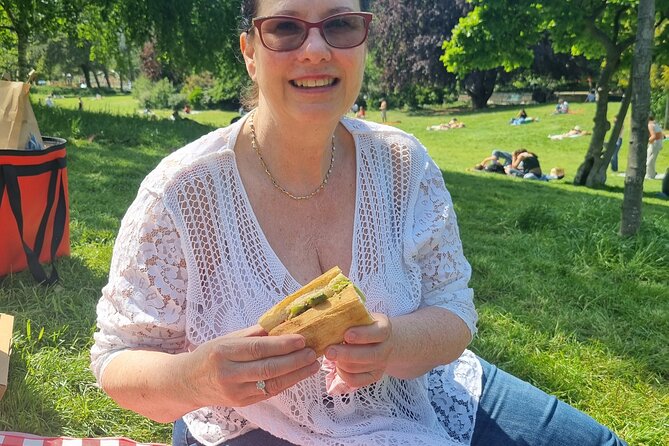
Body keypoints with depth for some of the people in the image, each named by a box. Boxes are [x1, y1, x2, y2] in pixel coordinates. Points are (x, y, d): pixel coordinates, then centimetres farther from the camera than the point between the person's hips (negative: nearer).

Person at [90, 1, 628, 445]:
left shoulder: (403, 164, -12)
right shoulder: (180, 194, -21)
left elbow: (453, 312, -9)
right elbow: (117, 360, -14)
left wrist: (394, 343, -32)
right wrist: (194, 378, -37)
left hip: (409, 393, 4)